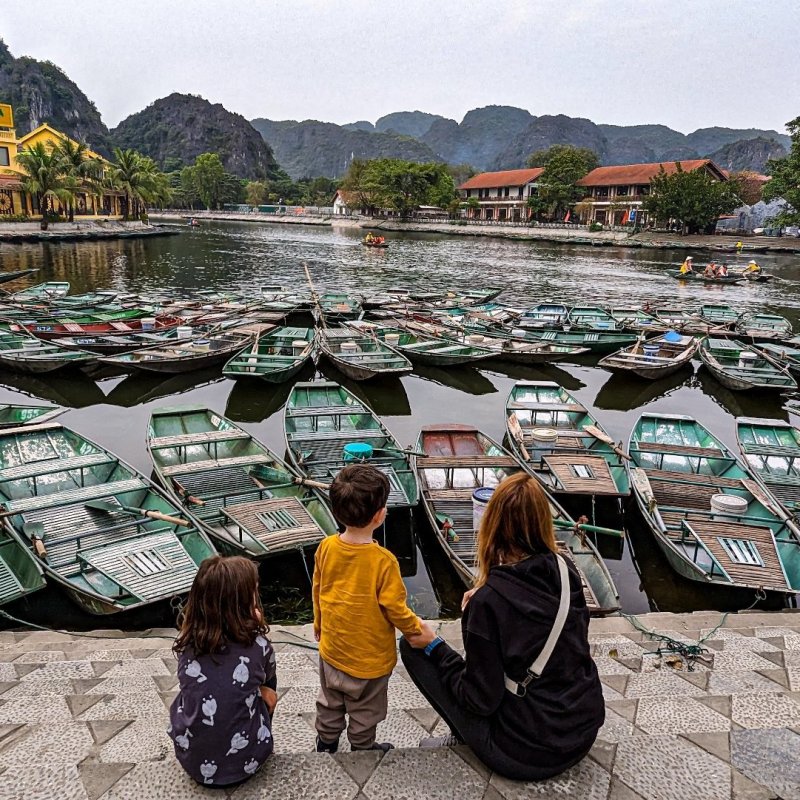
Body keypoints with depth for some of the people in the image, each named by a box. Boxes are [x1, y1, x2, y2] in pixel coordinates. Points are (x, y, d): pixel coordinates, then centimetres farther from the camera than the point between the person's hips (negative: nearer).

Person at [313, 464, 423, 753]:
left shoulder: (326, 548, -15)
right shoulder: (383, 561, -31)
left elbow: (317, 592, 0)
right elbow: (395, 609, -22)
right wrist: (417, 628, -2)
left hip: (331, 650, 4)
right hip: (369, 658, -4)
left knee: (330, 704, 28)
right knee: (364, 712, 22)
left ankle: (326, 744, 48)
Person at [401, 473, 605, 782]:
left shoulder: (488, 600, -24)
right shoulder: (566, 571, -7)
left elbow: (480, 701, -18)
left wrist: (433, 646, -5)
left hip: (526, 755, -6)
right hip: (585, 733, 6)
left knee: (412, 646, 2)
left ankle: (464, 739, 15)